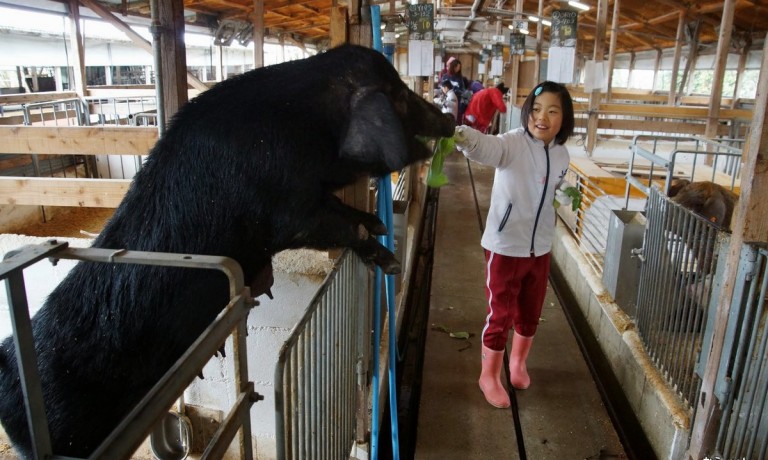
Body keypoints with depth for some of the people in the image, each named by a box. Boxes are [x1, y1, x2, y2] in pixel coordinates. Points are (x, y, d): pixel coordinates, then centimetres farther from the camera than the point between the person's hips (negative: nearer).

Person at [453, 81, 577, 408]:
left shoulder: (561, 155, 1)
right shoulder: (512, 143, -18)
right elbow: (485, 146, -43)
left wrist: (566, 196, 2)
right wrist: (461, 136, -61)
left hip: (540, 248, 6)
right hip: (505, 247, -5)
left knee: (530, 313, 21)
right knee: (500, 315, 7)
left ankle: (518, 362, 48)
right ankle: (489, 376, 30)